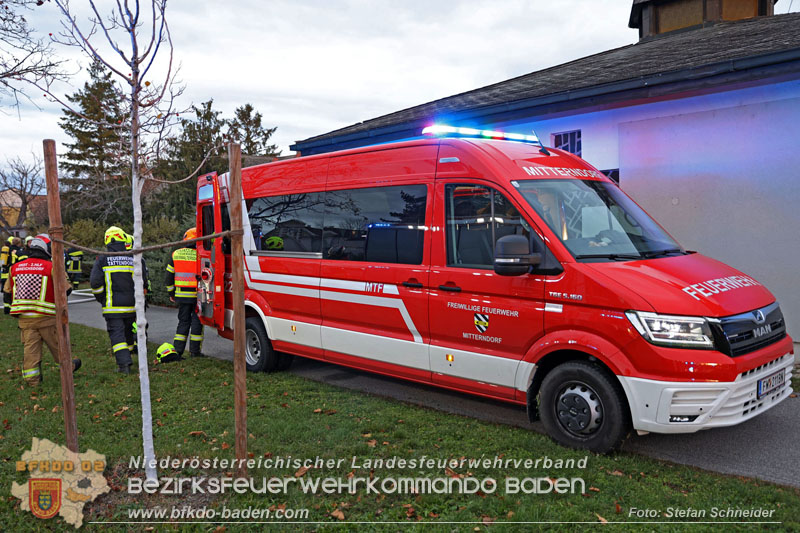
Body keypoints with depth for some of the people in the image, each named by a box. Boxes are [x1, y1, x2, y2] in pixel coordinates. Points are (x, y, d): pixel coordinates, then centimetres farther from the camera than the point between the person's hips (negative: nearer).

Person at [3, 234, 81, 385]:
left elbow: (8, 292, 15)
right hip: (46, 316, -4)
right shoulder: (51, 267, -10)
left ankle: (31, 378, 11)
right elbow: (66, 289, -8)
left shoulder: (15, 268, 7)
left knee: (29, 347, 8)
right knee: (57, 344, 13)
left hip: (24, 318, 4)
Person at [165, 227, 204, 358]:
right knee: (197, 321, 5)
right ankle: (195, 350, 7)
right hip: (197, 295, -4)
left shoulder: (176, 254, 4)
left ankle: (178, 349, 11)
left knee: (183, 321, 13)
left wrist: (171, 293, 18)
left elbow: (169, 277, 8)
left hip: (181, 295, 4)